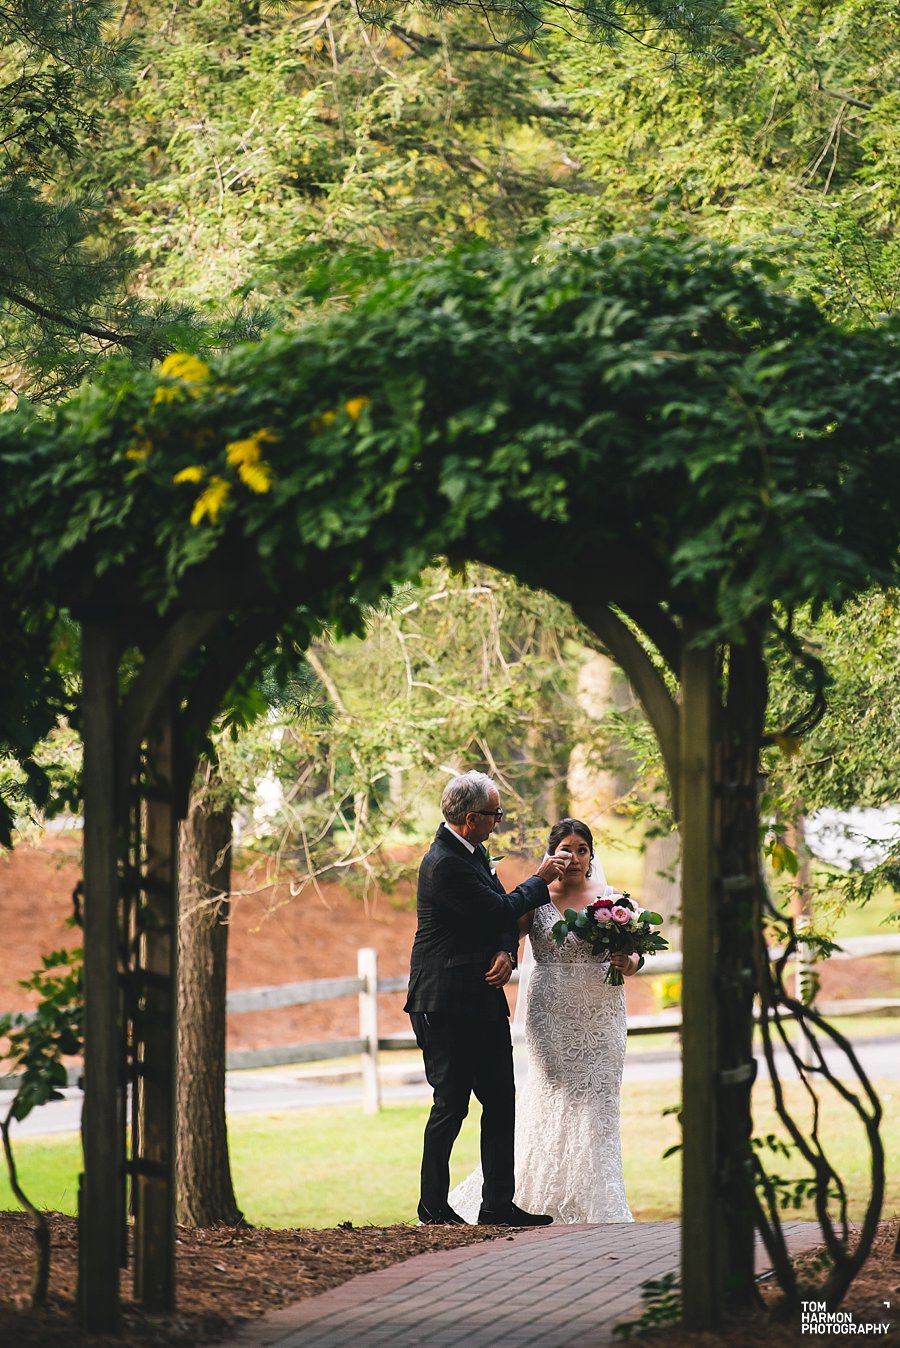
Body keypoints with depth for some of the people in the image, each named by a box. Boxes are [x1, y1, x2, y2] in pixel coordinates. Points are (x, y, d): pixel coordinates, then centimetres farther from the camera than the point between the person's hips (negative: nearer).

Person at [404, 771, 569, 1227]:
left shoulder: (473, 852, 12)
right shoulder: (444, 864, -20)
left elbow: (503, 912, 12)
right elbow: (502, 911, -17)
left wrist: (506, 953, -8)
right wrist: (540, 880, -2)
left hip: (483, 999, 9)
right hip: (447, 1004, -9)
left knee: (501, 1102, 8)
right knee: (451, 1105, -2)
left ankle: (498, 1205, 11)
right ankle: (433, 1206, 9)